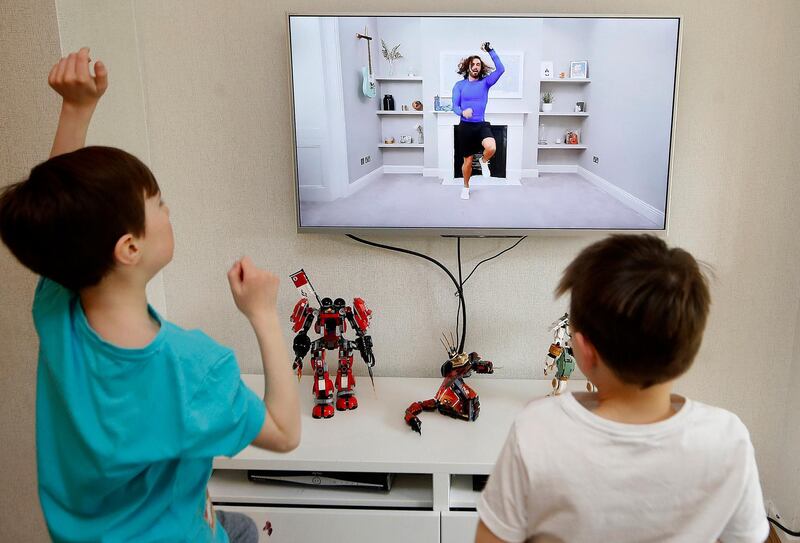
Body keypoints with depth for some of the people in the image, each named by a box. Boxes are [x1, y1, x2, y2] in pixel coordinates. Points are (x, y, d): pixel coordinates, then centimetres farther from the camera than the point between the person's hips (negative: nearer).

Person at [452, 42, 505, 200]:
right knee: (467, 161, 7)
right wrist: (462, 112, -27)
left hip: (481, 124, 0)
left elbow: (501, 69, -8)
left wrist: (490, 51, -12)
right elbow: (455, 106, -3)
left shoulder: (485, 82, 4)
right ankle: (466, 187, 32)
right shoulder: (459, 85, 3)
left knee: (491, 147, -31)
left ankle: (484, 161, 5)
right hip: (465, 126, 0)